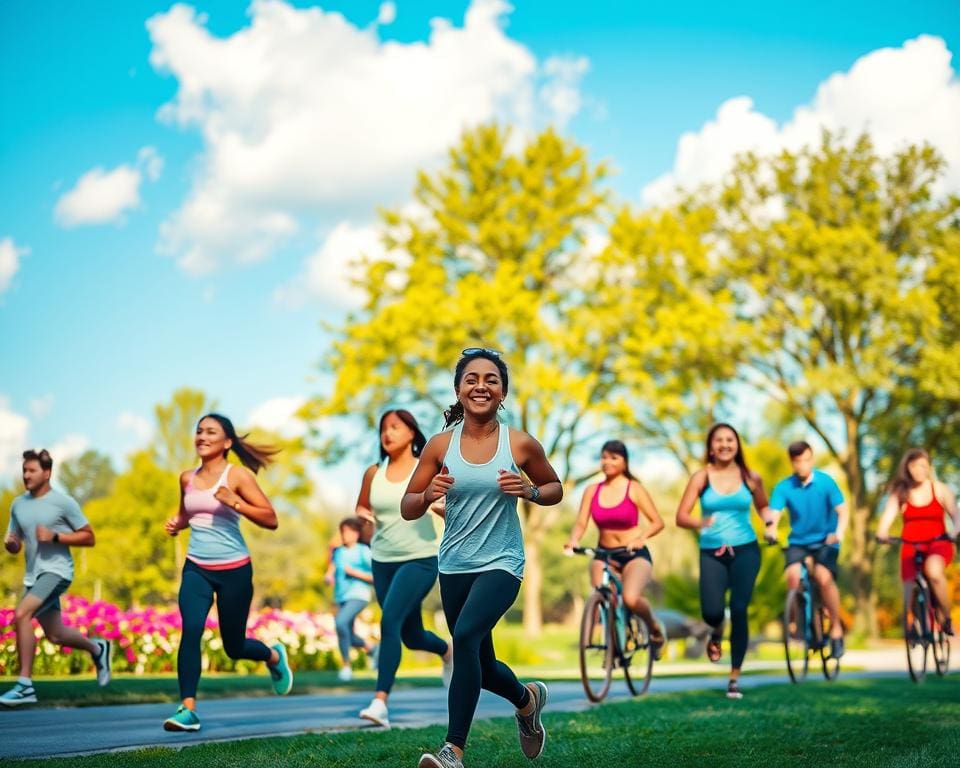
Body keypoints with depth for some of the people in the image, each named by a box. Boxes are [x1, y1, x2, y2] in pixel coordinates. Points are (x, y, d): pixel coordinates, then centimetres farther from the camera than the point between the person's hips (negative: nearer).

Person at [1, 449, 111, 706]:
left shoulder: (63, 502, -8)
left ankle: (25, 685, -19)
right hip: (33, 575, 7)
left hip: (56, 572, -7)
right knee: (55, 634, 15)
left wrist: (54, 536, -18)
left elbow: (89, 538, -6)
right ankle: (97, 648, 45)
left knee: (21, 615, -26)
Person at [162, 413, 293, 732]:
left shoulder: (237, 475, -7)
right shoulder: (187, 478, 7)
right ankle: (188, 709, -17)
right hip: (196, 568, 3)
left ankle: (274, 656, 42)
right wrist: (177, 524, 4)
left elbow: (271, 520, -11)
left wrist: (234, 502, -23)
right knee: (190, 630, -21)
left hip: (234, 570, -3)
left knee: (234, 646, 8)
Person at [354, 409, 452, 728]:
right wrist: (364, 517, -3)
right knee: (412, 636, 14)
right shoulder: (373, 473, 4)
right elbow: (361, 507, 19)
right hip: (383, 561, 5)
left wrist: (439, 505, -25)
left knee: (390, 621, -24)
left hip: (420, 560, -5)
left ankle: (381, 701, -25)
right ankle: (447, 650, 47)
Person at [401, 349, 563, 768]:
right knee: (480, 665, 16)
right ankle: (527, 698, 49)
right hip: (454, 565, 4)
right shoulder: (441, 445, -2)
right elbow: (407, 509, 2)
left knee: (466, 635, -28)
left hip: (501, 563, -4)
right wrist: (429, 494, -19)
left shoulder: (520, 445, -6)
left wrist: (529, 491, -11)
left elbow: (556, 490, 10)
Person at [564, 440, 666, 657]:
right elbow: (581, 523, -2)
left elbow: (658, 522, -8)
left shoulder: (634, 489, -5)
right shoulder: (592, 491, 3)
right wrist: (573, 541, -24)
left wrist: (641, 537, -27)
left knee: (631, 598, -27)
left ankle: (655, 628, 6)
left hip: (634, 554, -3)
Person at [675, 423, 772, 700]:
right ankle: (717, 631, 25)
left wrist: (769, 523, 0)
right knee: (711, 611, -16)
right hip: (711, 552, -1)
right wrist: (700, 523, -29)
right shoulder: (701, 477, -2)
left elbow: (763, 506, 21)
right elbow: (681, 516, -8)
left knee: (739, 611, -6)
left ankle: (735, 677, 6)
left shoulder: (750, 478, 3)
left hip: (745, 550, 1)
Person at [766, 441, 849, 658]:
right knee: (793, 576, -26)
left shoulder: (825, 482, -9)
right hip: (798, 541, 2)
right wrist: (770, 529, -41)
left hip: (825, 540, -1)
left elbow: (842, 510, -15)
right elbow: (774, 513, -18)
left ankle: (836, 627, -9)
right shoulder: (784, 487, -7)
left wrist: (839, 532, -34)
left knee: (824, 577, -26)